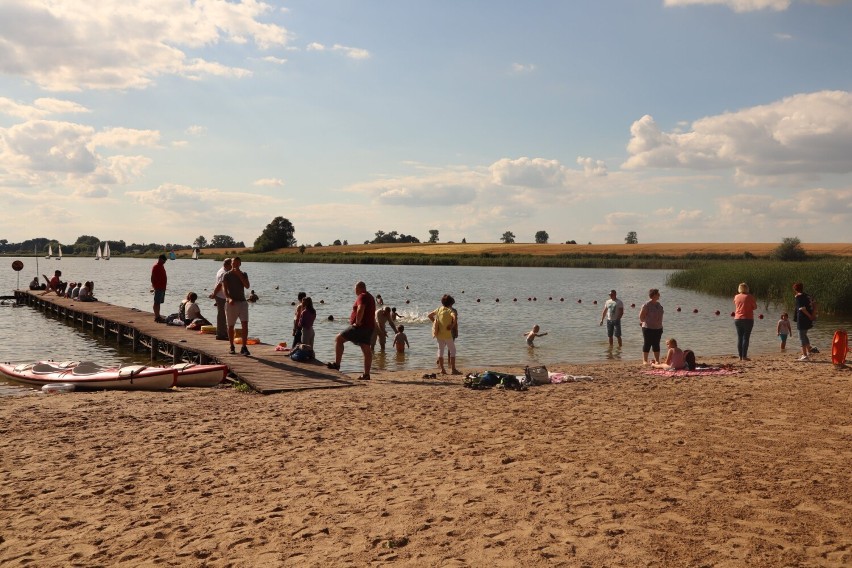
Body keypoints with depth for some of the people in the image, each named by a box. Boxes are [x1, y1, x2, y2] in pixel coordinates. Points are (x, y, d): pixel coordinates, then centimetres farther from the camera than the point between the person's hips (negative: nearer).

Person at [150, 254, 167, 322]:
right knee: (156, 303, -6)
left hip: (162, 288, 9)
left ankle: (157, 316, 18)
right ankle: (157, 317, -6)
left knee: (158, 303, 13)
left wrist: (164, 287, 20)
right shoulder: (155, 267, -12)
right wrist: (154, 286, -19)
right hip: (158, 288, -9)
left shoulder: (162, 266, 16)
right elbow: (152, 278, -15)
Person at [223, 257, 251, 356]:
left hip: (242, 302, 2)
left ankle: (244, 347, -9)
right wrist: (229, 298, -25)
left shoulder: (243, 274, 10)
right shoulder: (227, 275, 2)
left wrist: (239, 275, -11)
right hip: (231, 303, -1)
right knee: (230, 326, 5)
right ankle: (232, 347, 18)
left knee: (245, 324, -11)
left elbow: (247, 286, -6)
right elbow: (224, 289, -8)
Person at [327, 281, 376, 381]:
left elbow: (360, 310, -29)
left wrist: (357, 322, -21)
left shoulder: (362, 297, -10)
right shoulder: (370, 297, 21)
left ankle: (337, 364, -8)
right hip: (369, 327, 10)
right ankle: (366, 374, 7)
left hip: (360, 326, -10)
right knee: (366, 350, 7)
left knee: (339, 339, -4)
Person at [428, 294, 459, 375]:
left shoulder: (439, 309, 6)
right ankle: (453, 369, 2)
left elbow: (430, 315, 12)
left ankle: (442, 369, 12)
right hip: (447, 334, -5)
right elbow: (454, 317, -30)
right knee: (452, 350, 5)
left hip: (439, 333, 5)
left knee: (440, 350, 12)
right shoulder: (450, 310, -10)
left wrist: (434, 322, 16)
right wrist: (452, 326, -17)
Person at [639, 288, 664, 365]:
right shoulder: (647, 305, -14)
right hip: (648, 328, -7)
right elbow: (641, 315, -11)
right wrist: (643, 322, 2)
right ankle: (644, 361, 6)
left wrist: (660, 325, 15)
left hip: (658, 328, 7)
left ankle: (657, 360, 17)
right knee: (647, 344, -1)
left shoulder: (658, 304, 9)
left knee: (656, 345, 11)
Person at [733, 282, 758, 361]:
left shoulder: (736, 297, 4)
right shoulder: (749, 297, -8)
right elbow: (755, 307, -1)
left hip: (737, 319, 4)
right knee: (746, 338, -3)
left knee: (739, 338, 8)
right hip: (748, 319, -4)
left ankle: (740, 356, 7)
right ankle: (744, 356, -7)